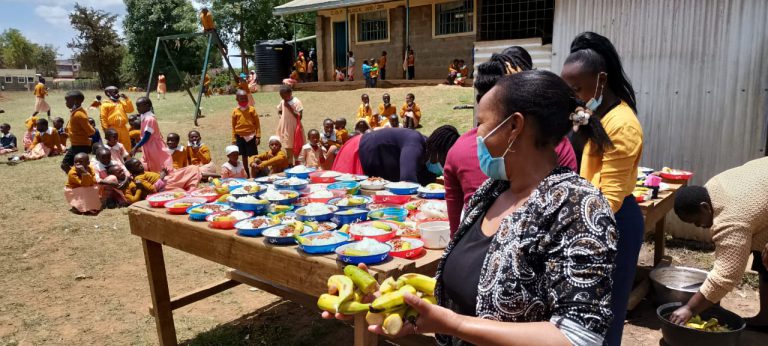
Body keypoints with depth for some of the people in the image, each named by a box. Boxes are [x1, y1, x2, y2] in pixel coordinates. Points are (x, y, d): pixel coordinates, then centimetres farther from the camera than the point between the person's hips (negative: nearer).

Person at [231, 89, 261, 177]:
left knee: (253, 156, -1)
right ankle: (247, 174, 21)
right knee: (244, 156, 12)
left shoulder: (251, 109, -2)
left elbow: (257, 123, -1)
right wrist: (234, 139, 4)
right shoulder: (235, 111, 2)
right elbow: (233, 126, 6)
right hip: (240, 137, 2)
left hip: (251, 136, -2)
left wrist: (258, 136, -6)